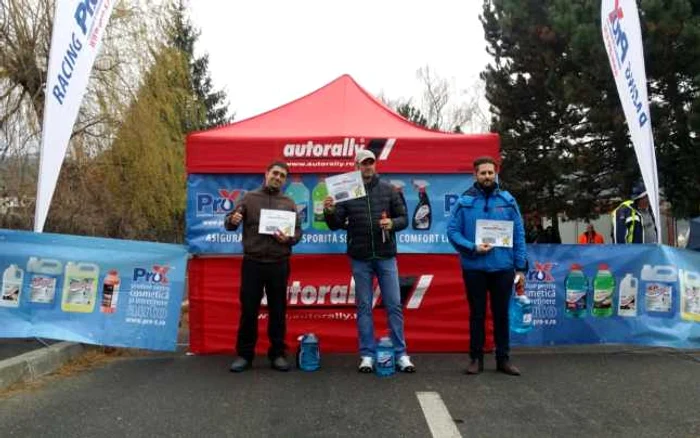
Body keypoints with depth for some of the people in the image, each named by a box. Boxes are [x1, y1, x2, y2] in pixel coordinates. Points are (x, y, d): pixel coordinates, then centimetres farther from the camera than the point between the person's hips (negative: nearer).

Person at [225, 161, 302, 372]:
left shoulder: (289, 203, 9)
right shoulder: (249, 198, 4)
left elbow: (298, 231, 7)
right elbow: (229, 223, 0)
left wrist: (289, 238, -14)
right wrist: (232, 220, -23)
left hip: (279, 265, 1)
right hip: (252, 263, -1)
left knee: (278, 311, 7)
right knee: (248, 310, 5)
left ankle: (278, 354, 18)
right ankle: (244, 354, 16)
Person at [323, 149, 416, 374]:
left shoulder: (388, 190, 4)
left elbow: (404, 218, 6)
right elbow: (336, 224, 1)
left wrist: (392, 223, -15)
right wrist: (329, 212, -19)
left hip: (386, 257, 0)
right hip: (360, 258, 0)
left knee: (394, 305, 4)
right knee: (364, 307, 7)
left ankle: (401, 354, 14)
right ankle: (367, 355, 16)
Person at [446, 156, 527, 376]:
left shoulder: (508, 200, 3)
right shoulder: (464, 201, -2)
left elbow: (519, 235, 4)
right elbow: (452, 231, -4)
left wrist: (521, 267, 0)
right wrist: (472, 247, -18)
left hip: (503, 267, 1)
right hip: (474, 268, -1)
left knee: (501, 314, 11)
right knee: (477, 314, 10)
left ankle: (503, 358, 24)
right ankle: (476, 358, 22)